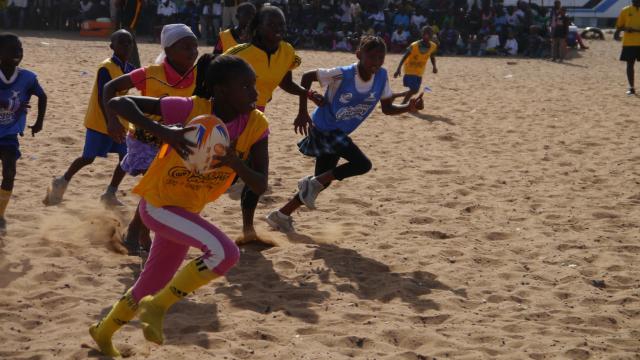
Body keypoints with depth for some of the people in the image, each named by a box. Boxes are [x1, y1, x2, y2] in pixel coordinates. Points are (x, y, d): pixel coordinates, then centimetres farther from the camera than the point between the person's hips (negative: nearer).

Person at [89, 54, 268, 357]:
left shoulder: (256, 125, -13)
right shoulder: (191, 110, -27)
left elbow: (260, 186, -13)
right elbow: (118, 103, -26)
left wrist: (234, 162, -33)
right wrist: (162, 132, -41)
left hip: (189, 211, 7)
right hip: (158, 203, -6)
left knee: (150, 287, 20)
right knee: (224, 252, -28)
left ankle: (103, 333, 47)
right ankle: (157, 308, -9)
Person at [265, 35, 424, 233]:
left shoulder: (382, 77, -10)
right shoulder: (342, 75, -25)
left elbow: (387, 108, 0)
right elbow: (307, 77, -16)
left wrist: (409, 107, -19)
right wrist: (303, 112, -19)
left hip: (339, 134, 7)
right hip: (323, 128, -7)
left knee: (323, 181, 13)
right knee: (363, 164, -21)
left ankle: (282, 216, 28)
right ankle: (312, 183, -5)